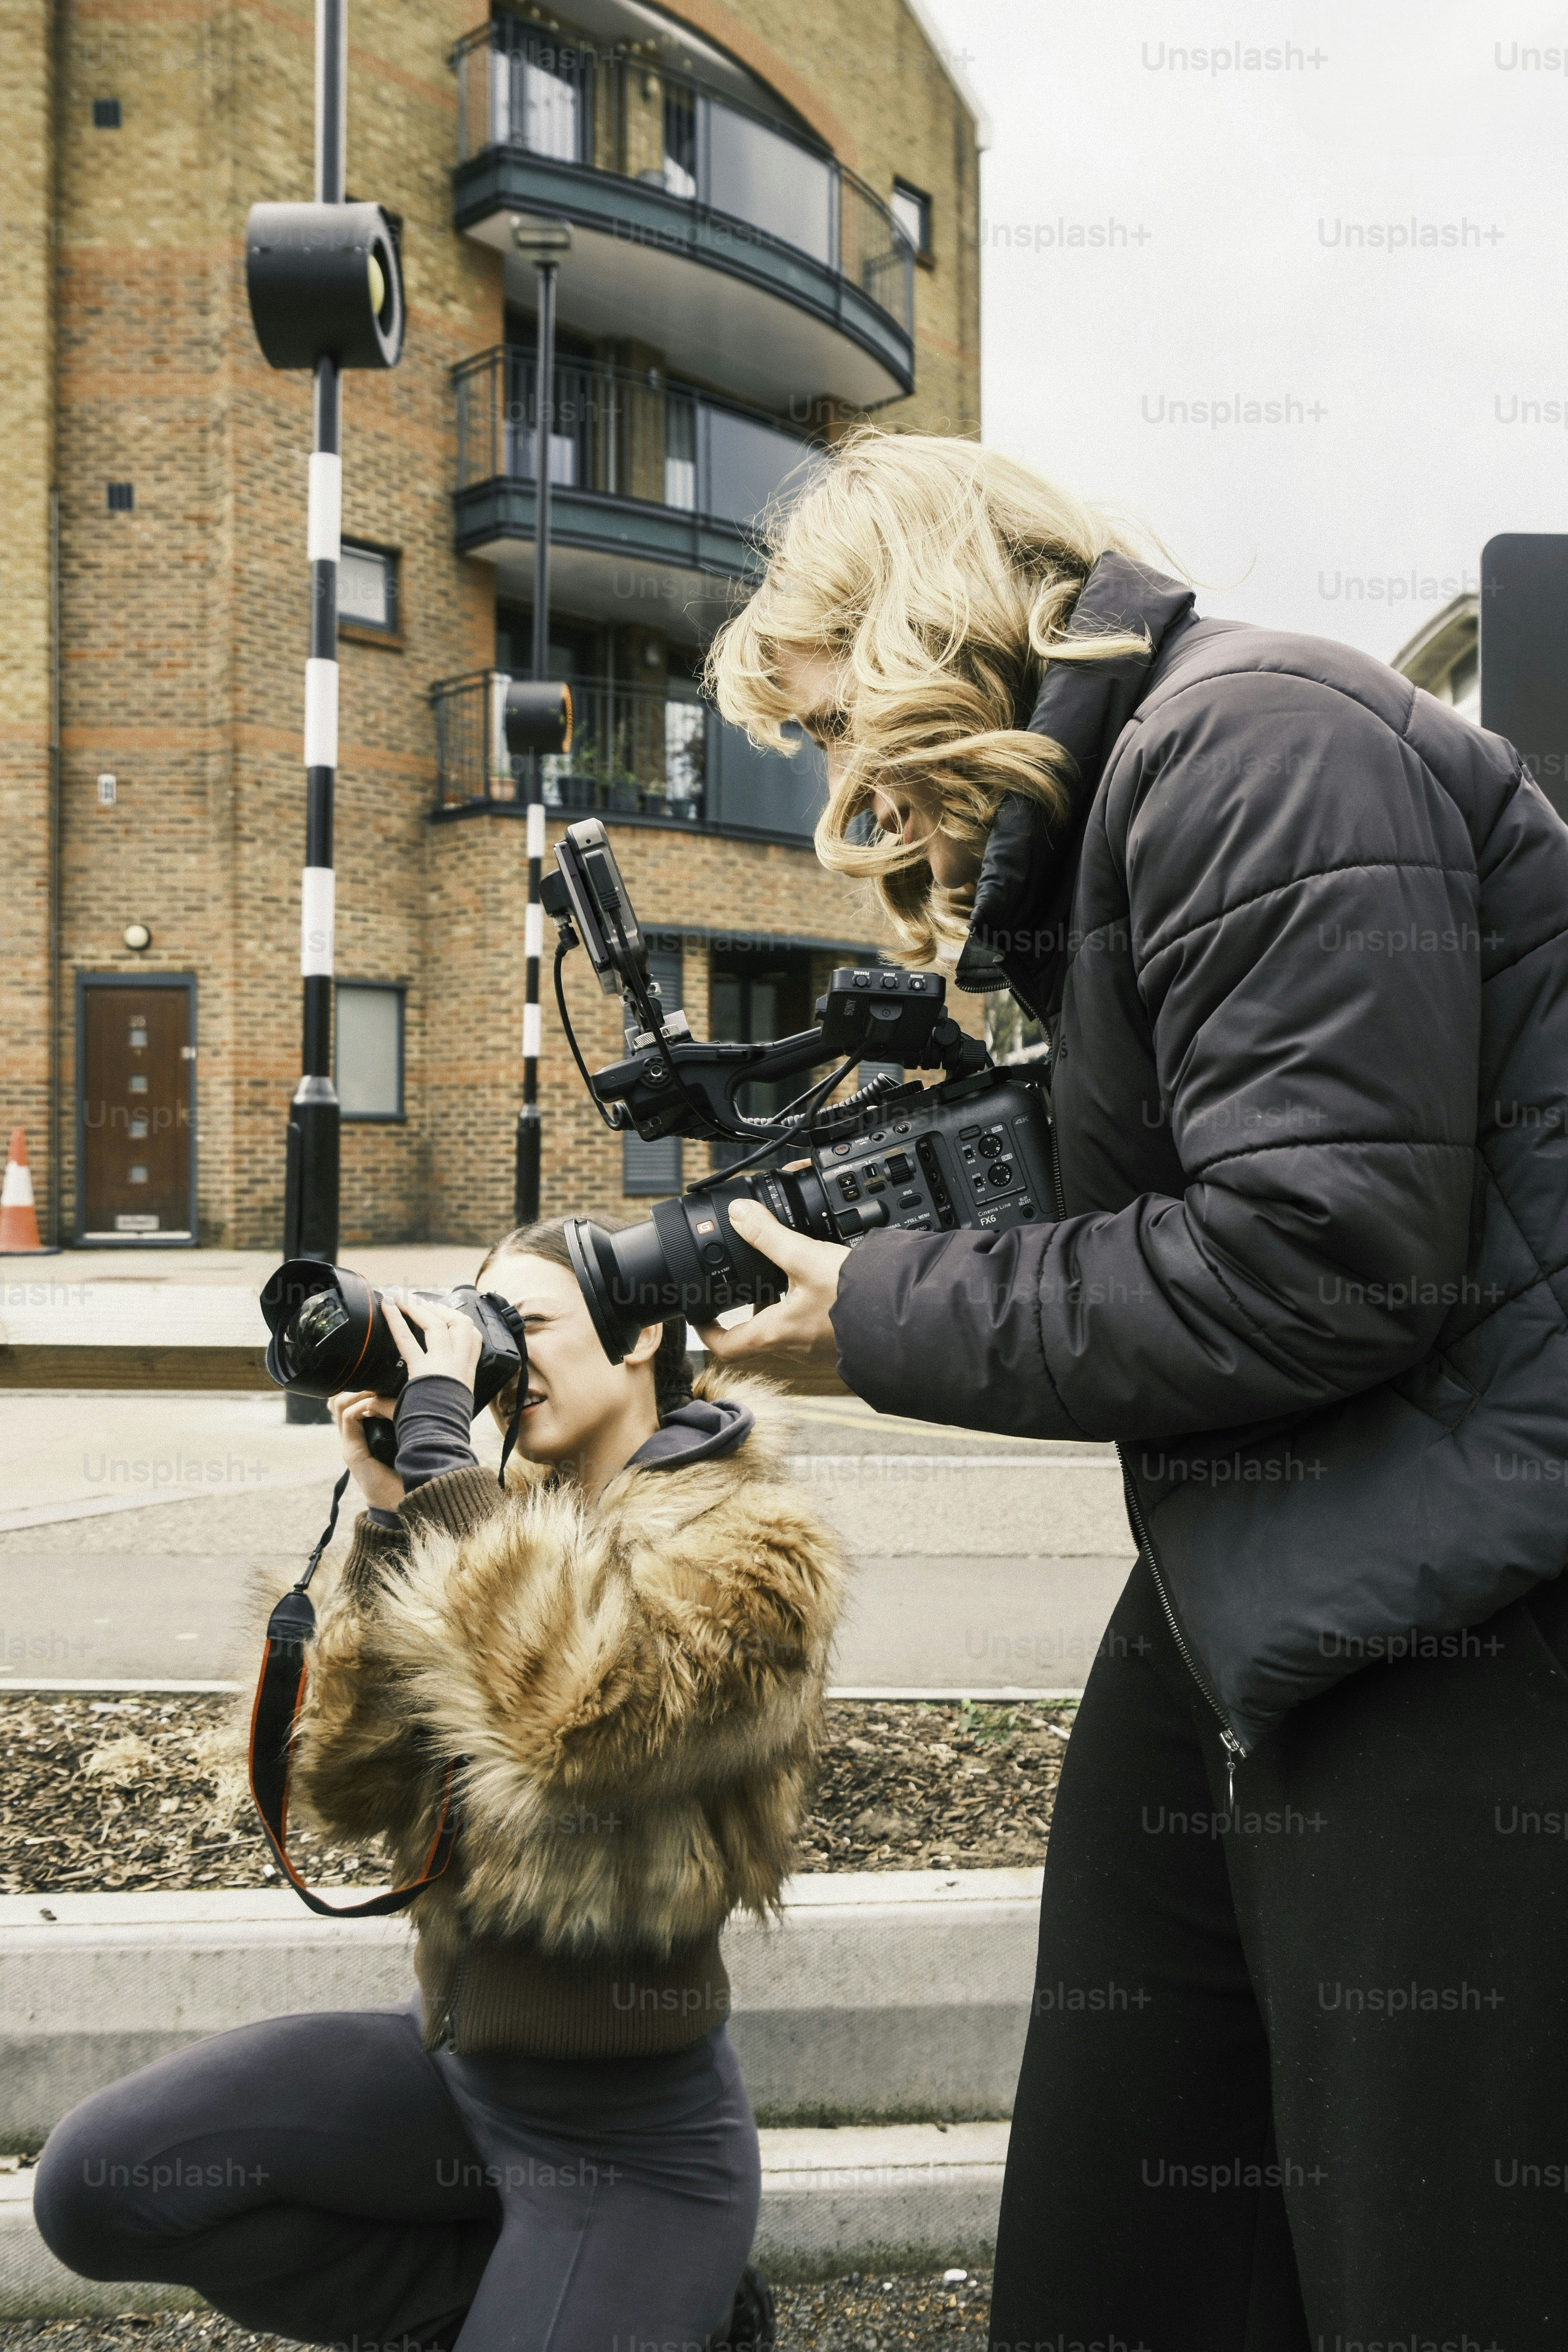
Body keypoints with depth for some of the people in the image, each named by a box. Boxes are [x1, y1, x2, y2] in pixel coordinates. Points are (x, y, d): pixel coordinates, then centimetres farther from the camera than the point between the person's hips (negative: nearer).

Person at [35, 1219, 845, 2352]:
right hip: (463, 2052, 7)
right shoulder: (519, 1531, 5)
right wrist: (394, 1514, -11)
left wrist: (440, 1460, -25)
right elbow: (353, 1782, -2)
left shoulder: (754, 1553, -15)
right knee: (96, 2182, -5)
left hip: (628, 2129, -6)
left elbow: (565, 1714, -34)